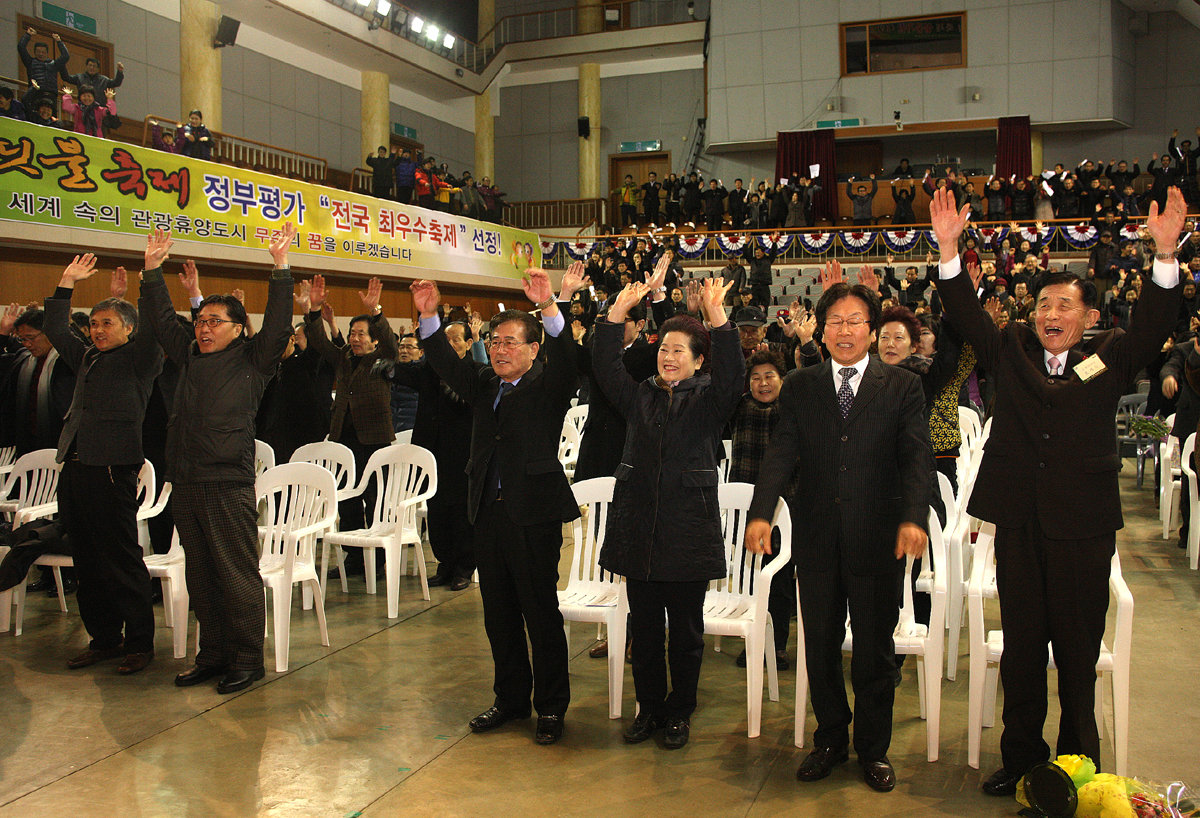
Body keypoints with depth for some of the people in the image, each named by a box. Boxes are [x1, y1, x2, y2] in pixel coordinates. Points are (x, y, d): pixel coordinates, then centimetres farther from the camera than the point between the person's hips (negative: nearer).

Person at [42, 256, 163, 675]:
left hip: (112, 470, -7)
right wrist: (67, 283, 26)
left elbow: (154, 325, -15)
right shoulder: (87, 358, 20)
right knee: (87, 564, 12)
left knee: (123, 562, -3)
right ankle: (104, 639, 23)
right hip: (74, 468, 8)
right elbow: (56, 329, 30)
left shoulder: (140, 358, 0)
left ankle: (139, 643, 7)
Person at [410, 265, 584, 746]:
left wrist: (550, 308, -36)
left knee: (541, 614, 3)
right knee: (499, 615, 15)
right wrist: (429, 317, -7)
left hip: (534, 515, -6)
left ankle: (551, 706, 17)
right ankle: (510, 699, 30)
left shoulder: (548, 386, -3)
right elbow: (448, 365, 7)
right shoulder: (484, 387, 14)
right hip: (488, 513, 6)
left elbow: (565, 360, -21)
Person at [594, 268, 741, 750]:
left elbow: (732, 376, -17)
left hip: (689, 529, -3)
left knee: (686, 630, 8)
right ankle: (648, 706, 27)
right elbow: (604, 366, -1)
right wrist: (619, 311, -12)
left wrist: (717, 319, -29)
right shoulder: (639, 396, 11)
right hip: (638, 525, 3)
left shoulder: (709, 399, 2)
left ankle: (679, 712, 24)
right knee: (643, 627, 12)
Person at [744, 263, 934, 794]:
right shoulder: (799, 388, 6)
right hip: (817, 540, 2)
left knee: (874, 652, 11)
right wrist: (761, 513, -17)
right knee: (820, 650, 14)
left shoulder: (902, 387, 1)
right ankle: (831, 739, 34)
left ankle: (873, 748, 31)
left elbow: (916, 458, -7)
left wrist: (913, 517, -24)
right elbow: (780, 454, -3)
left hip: (877, 540, -1)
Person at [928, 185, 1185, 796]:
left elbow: (1154, 324, -9)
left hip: (1083, 522, -1)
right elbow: (965, 313, 2)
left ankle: (1078, 765, 25)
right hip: (1018, 521, 2)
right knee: (1021, 646, 12)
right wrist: (948, 248, -9)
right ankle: (1020, 759, 26)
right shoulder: (1011, 350, 8)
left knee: (1078, 650, 8)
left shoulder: (1110, 356, 4)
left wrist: (1165, 252, -22)